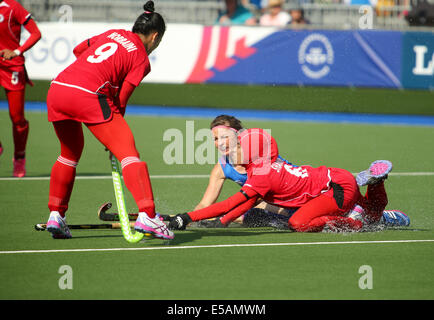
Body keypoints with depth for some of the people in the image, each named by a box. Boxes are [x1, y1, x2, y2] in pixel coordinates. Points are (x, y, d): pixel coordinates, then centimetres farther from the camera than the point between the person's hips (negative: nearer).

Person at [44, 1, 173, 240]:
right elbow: (121, 99, 5)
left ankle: (56, 216, 28)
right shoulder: (141, 59, 7)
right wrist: (113, 135, 15)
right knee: (127, 150, -5)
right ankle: (146, 215, -19)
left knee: (70, 152, 27)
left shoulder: (113, 34, 24)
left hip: (57, 87, 7)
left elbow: (78, 50, 38)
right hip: (88, 96, -7)